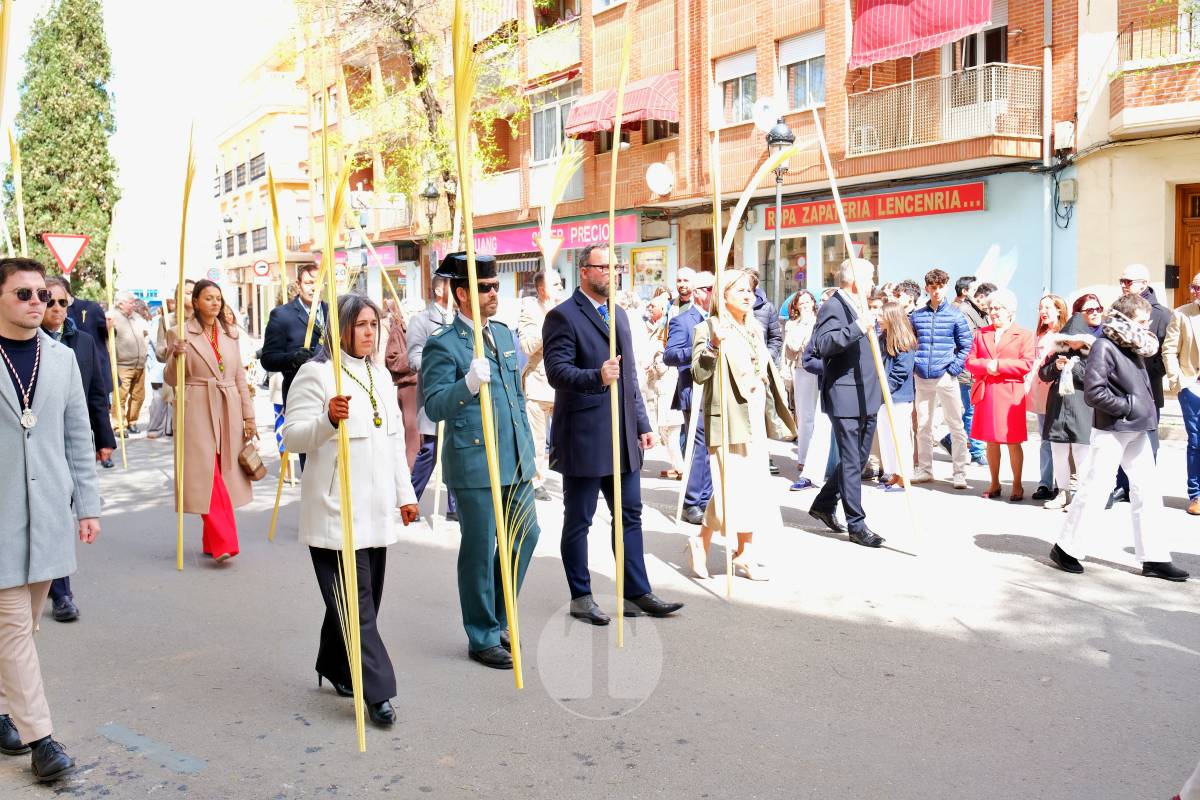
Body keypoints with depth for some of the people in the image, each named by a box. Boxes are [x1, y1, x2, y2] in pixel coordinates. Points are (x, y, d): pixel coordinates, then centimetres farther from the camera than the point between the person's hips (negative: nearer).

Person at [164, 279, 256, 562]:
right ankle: (223, 543, -9)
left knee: (225, 475, 6)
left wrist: (248, 415, 10)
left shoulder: (230, 333, 12)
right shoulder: (181, 333, -1)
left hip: (228, 411, 4)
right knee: (208, 476, -9)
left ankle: (213, 542, 18)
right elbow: (171, 379, 0)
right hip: (197, 411, -4)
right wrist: (176, 356, -20)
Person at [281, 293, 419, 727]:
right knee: (355, 603, -6)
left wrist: (405, 493, 18)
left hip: (377, 510, 8)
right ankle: (377, 691, -2)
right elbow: (292, 438, -14)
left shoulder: (379, 374, 15)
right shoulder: (316, 373, -8)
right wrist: (328, 419, -32)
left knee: (365, 599, 15)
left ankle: (335, 667, 33)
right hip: (335, 512, -8)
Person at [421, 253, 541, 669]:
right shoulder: (443, 345, -11)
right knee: (479, 551, 3)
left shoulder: (505, 334, 12)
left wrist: (528, 448, 19)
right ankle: (483, 638, 20)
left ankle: (497, 618, 32)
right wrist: (468, 384, -35)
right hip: (474, 463, -7)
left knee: (525, 535, 12)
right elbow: (434, 407, -18)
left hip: (516, 461, 7)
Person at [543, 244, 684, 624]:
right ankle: (580, 598, 18)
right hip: (583, 438, -8)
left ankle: (637, 593, 20)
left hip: (622, 437, 8)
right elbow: (557, 371, -19)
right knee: (578, 521, 5)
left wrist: (642, 424, 15)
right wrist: (596, 377, -36)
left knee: (630, 515, 11)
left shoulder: (618, 314, 16)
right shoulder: (563, 316, -9)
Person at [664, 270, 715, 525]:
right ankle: (691, 504, 2)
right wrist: (696, 351, -29)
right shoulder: (682, 321, -6)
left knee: (711, 447, 9)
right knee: (699, 446, -7)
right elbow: (669, 355, -17)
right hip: (695, 393, -7)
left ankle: (706, 501, 18)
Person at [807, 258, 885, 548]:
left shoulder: (860, 307, 18)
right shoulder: (833, 307, -12)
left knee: (858, 459, 15)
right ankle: (857, 525, 5)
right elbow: (822, 344, -29)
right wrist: (857, 328, -34)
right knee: (851, 462, -2)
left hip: (867, 398, 10)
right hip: (844, 397, -9)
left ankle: (823, 505, 29)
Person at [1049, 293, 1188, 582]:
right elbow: (1093, 392, -22)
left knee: (1148, 492, 7)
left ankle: (1154, 558, 13)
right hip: (1111, 430, -8)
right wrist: (1128, 406, -16)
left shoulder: (1134, 347, 11)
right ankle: (1066, 548, 11)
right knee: (1094, 489, -2)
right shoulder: (1105, 346, -14)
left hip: (1137, 431, 8)